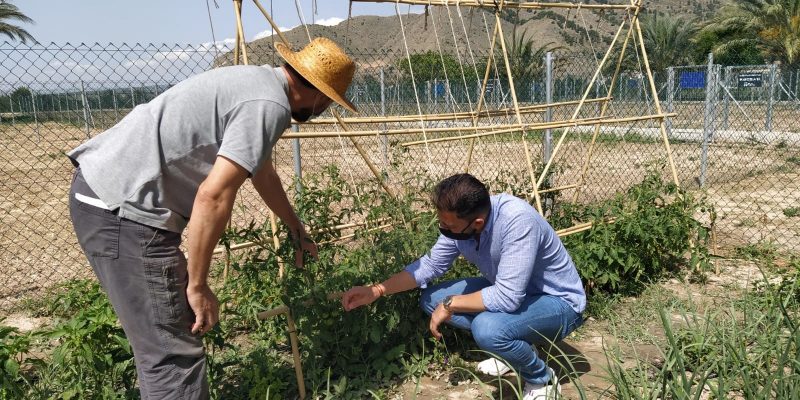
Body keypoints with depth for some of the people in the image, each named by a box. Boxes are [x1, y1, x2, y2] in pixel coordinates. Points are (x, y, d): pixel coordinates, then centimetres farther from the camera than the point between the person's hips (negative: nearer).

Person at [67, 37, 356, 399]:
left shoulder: (258, 83, 17)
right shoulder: (270, 105, -14)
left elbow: (263, 174, 31)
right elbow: (213, 195, -23)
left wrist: (297, 230, 43)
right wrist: (198, 285, -12)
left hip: (103, 189, 10)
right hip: (121, 207, -10)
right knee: (174, 354, -5)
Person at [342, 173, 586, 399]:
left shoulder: (518, 220, -36)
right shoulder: (459, 221, -14)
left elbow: (507, 297, -38)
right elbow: (430, 265, -1)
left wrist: (450, 304, -25)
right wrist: (376, 291, -9)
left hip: (558, 301, -7)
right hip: (508, 289, 8)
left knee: (487, 328, -35)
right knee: (431, 299, 0)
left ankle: (542, 379, -4)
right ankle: (512, 347, 11)